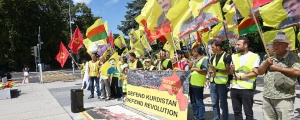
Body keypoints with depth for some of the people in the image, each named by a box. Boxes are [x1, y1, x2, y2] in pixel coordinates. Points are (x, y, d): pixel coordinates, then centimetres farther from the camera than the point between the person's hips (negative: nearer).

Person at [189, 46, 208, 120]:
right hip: (191, 83, 9)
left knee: (199, 103, -4)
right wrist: (190, 66, 6)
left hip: (198, 84, -9)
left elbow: (205, 72, -15)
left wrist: (195, 68, -20)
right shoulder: (195, 60, 18)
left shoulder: (204, 59, -8)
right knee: (193, 102, 15)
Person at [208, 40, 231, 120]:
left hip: (222, 84, -6)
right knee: (214, 103, 13)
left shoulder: (226, 56, -8)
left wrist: (216, 70, -20)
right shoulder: (213, 57, 13)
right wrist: (211, 72, -4)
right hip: (213, 83, 6)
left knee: (223, 104, 3)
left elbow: (228, 72, -11)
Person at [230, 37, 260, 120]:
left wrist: (241, 76, -15)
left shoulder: (254, 56, -3)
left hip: (247, 89, -5)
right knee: (236, 111, 13)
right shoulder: (234, 56, 13)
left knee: (248, 112, 4)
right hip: (234, 88, 5)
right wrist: (232, 69, -5)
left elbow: (255, 73, -10)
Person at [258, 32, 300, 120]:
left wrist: (278, 68, -12)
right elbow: (260, 72, 13)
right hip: (267, 97, 6)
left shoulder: (293, 57, -2)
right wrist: (266, 63, -5)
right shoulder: (270, 58, 14)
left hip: (284, 98, -5)